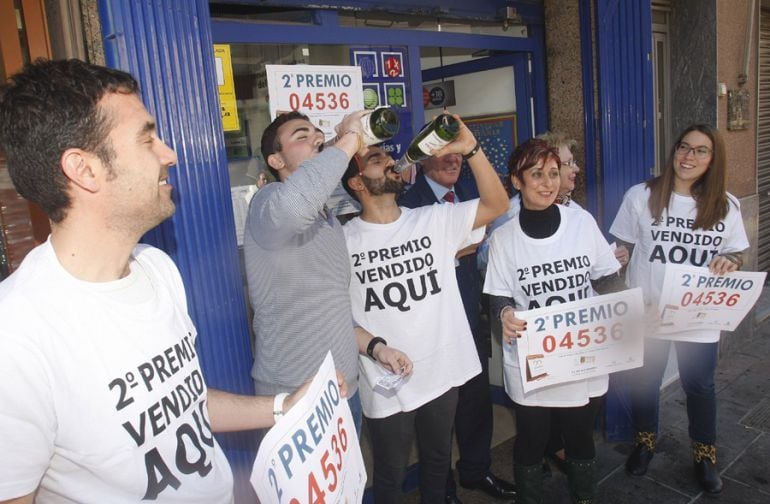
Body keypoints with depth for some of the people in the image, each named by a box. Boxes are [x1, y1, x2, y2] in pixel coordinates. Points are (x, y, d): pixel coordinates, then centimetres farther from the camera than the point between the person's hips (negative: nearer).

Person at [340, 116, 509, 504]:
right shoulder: (343, 241, -9)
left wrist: (470, 149, -18)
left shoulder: (435, 220, -2)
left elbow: (497, 205, -9)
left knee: (438, 461, 24)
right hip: (386, 383, -3)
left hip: (443, 372, 3)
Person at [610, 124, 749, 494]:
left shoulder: (726, 205, -1)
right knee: (643, 380, 16)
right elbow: (621, 250, -3)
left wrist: (728, 262, -16)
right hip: (646, 312, -1)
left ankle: (704, 456, 39)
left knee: (699, 386, 15)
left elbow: (736, 255, 8)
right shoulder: (641, 196, -8)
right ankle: (645, 442, 42)